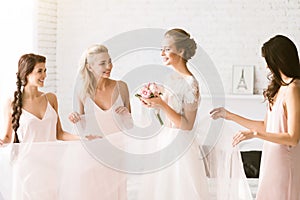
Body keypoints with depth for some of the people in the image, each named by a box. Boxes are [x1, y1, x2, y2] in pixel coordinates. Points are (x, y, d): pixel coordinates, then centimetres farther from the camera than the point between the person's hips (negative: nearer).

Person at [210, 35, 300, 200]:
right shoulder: (279, 88, 14)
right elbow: (265, 126, 17)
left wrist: (255, 134, -23)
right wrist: (230, 116, 21)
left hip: (285, 161, -9)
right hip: (272, 160, 9)